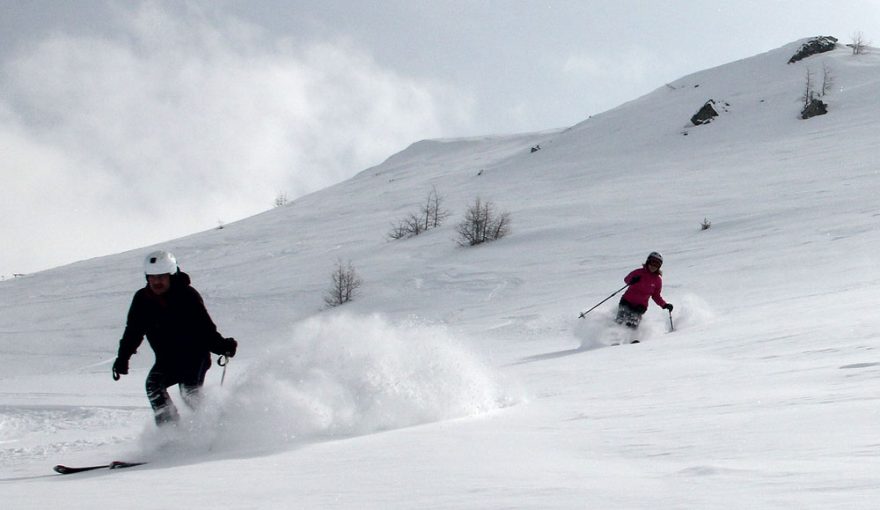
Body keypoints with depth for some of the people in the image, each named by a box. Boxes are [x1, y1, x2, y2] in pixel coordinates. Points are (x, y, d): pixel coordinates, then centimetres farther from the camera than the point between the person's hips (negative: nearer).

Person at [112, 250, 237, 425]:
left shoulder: (187, 295, -13)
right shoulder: (142, 299, -1)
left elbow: (205, 327, -14)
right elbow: (133, 331, 9)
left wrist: (222, 346, -31)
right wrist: (123, 357, -1)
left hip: (195, 356, -4)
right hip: (167, 361, 4)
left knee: (189, 391, -24)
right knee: (154, 384, -20)